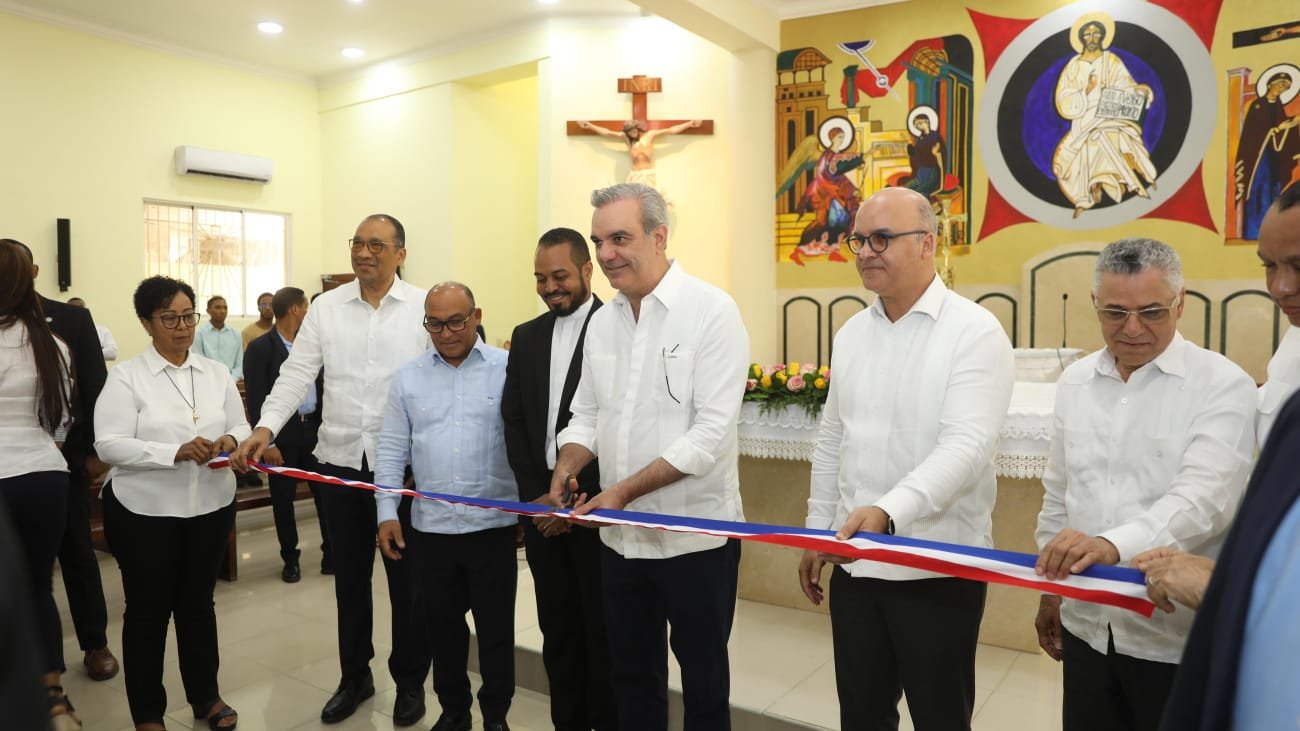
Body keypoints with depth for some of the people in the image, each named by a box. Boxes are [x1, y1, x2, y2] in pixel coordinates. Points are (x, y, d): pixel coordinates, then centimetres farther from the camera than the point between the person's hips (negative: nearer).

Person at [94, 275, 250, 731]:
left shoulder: (217, 372, 5)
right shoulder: (126, 377, -7)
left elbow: (241, 427, 6)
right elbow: (109, 444, -16)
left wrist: (230, 440, -18)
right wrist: (176, 452, -28)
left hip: (211, 506, 4)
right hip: (144, 511, -3)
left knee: (198, 603, 17)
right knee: (148, 610, 9)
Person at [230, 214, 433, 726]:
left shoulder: (424, 307, -4)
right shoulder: (326, 308, 5)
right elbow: (296, 374, 1)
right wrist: (265, 428, -14)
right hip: (340, 461, 3)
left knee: (407, 578, 9)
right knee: (349, 576, 16)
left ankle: (411, 681, 28)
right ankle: (354, 676, 34)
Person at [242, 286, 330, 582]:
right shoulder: (260, 348, -8)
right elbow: (256, 400, -11)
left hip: (315, 428, 4)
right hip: (282, 433, -4)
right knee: (283, 499, 7)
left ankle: (332, 552, 18)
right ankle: (290, 558, 22)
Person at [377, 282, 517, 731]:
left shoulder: (509, 369, -4)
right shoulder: (407, 378, 6)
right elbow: (392, 450, 8)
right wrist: (387, 512, 2)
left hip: (494, 525, -3)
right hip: (429, 526, 3)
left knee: (495, 628, 10)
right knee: (442, 627, 17)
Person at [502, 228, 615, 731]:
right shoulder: (526, 337, 11)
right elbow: (514, 421, 7)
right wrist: (536, 495, -4)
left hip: (596, 505, -5)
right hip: (542, 505, 5)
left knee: (602, 630, 7)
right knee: (557, 628, 14)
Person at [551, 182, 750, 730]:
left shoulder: (711, 311, -14)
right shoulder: (602, 321, 7)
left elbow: (712, 432, -20)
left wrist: (624, 490, -21)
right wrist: (566, 470, -7)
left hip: (694, 535, -6)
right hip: (620, 535, 6)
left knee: (703, 679, 13)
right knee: (631, 673, 20)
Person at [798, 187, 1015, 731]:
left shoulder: (974, 332, -11)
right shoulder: (852, 333, 9)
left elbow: (967, 446, -22)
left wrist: (887, 512, -36)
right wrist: (818, 532, 14)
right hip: (854, 563, 6)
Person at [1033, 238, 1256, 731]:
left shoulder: (1222, 385, -9)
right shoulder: (1075, 382, 6)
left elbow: (1204, 496, -23)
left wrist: (1113, 544, -38)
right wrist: (1050, 587, 15)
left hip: (1176, 636, -4)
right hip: (1088, 625, 4)